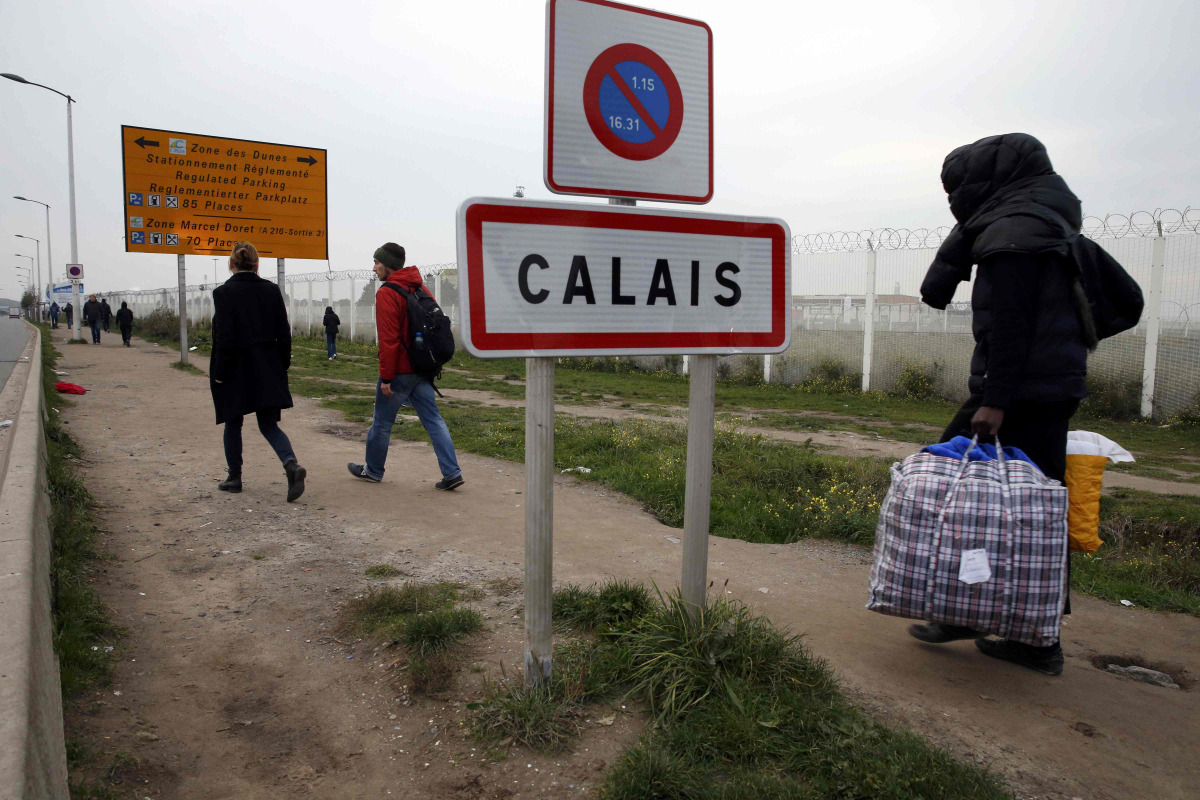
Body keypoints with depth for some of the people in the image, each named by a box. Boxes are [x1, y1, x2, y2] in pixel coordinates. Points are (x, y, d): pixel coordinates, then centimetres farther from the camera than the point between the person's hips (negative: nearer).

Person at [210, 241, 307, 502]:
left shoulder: (224, 293, -10)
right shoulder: (271, 290, 2)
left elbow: (224, 338, -14)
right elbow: (284, 334, 3)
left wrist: (220, 374, -6)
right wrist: (282, 367, 11)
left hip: (235, 370, -3)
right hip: (267, 369, 3)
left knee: (233, 423, 15)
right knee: (268, 424, 6)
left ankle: (234, 476, 25)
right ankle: (291, 464, -18)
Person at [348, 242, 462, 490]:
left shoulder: (386, 293, -13)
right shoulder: (421, 288, 11)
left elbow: (388, 339, -19)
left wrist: (386, 377, -16)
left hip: (398, 371, -7)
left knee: (382, 422, 10)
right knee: (433, 420, 6)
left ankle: (373, 470, 26)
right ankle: (452, 472, 0)